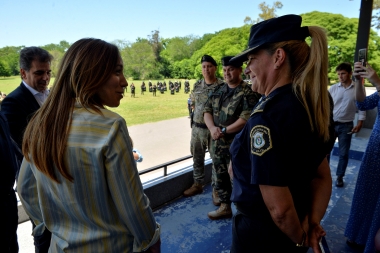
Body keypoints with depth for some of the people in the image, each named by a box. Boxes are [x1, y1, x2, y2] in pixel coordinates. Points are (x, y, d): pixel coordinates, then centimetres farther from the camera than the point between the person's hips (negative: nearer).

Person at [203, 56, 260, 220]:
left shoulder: (248, 93, -10)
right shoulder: (218, 91, 11)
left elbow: (246, 119, -19)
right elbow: (207, 110, 7)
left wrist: (224, 130, -16)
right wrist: (212, 128, -11)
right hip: (217, 143, 7)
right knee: (219, 175, 17)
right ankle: (224, 206, 35)